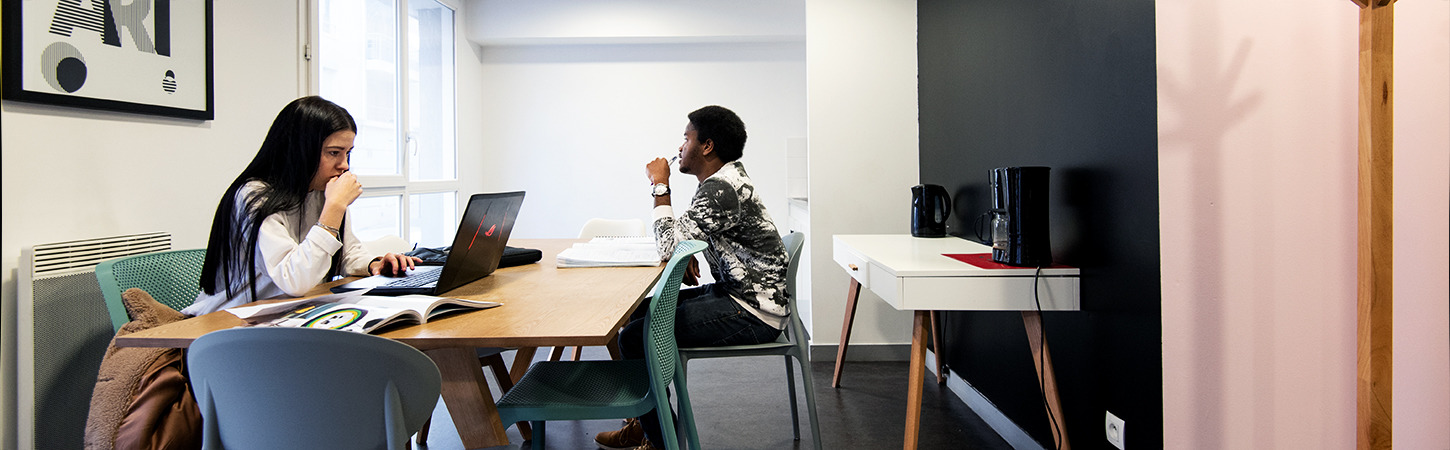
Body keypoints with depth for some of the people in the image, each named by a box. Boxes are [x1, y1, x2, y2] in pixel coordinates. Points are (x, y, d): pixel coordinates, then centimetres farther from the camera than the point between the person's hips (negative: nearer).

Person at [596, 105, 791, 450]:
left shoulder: (720, 189, -22)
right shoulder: (728, 177, 11)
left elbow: (668, 246, -25)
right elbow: (687, 235, 23)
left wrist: (660, 186, -14)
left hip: (753, 313, -11)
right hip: (737, 293, 11)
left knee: (634, 338, -14)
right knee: (640, 313, 15)